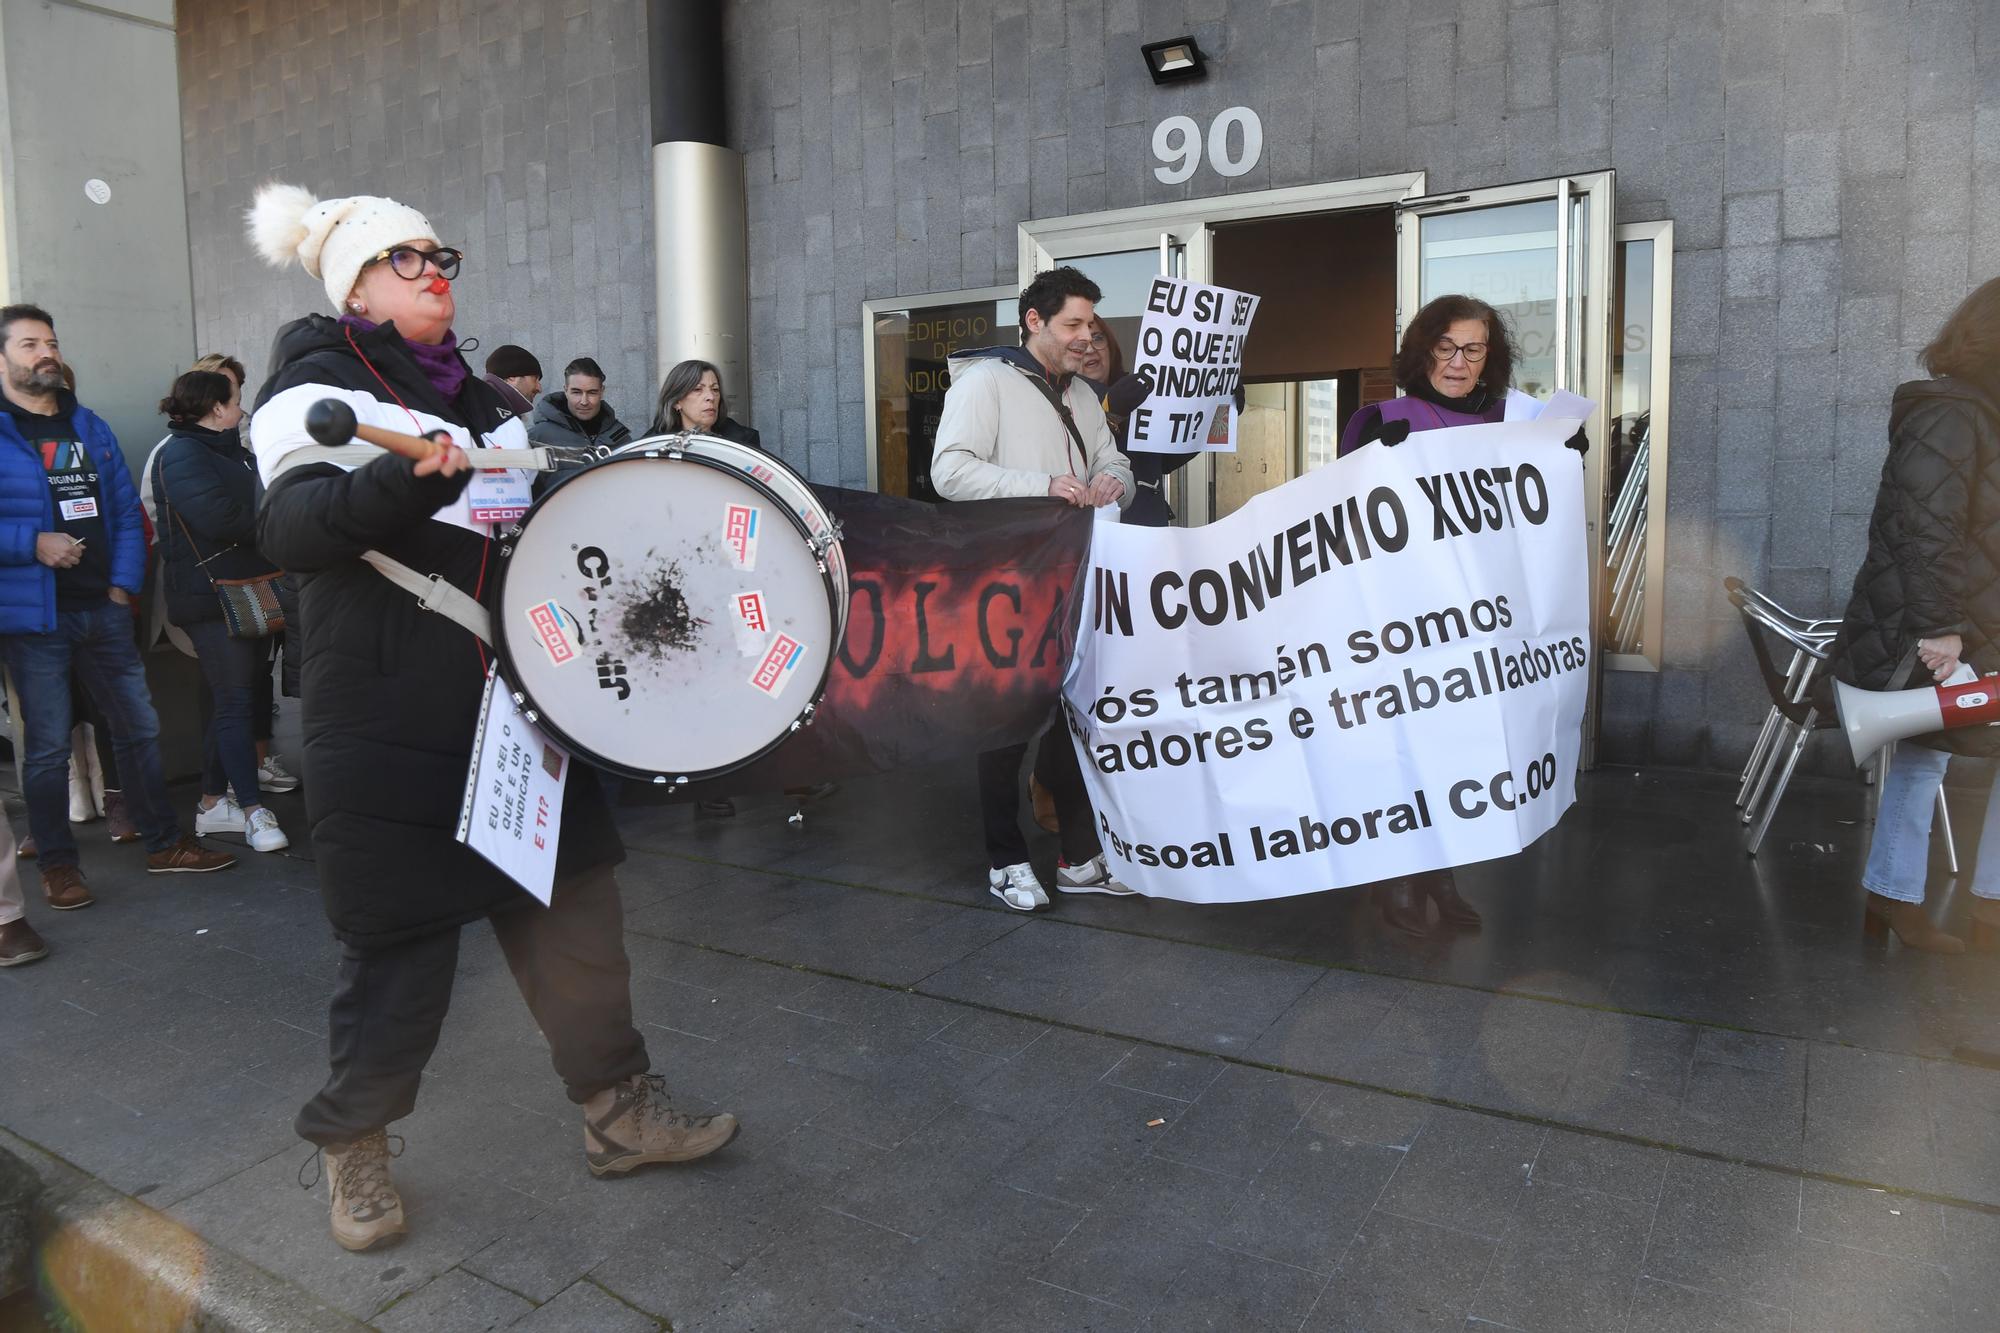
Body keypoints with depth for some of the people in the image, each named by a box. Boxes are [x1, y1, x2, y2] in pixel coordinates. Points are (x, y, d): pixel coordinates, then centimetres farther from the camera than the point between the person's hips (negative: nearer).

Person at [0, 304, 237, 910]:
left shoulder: (91, 429, 12)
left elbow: (126, 512, 12)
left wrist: (123, 584, 1)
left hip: (103, 609, 5)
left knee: (139, 727, 9)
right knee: (49, 745, 1)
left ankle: (164, 843, 21)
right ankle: (58, 866, 15)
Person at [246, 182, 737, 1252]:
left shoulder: (479, 401, 19)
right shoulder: (318, 387, -2)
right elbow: (288, 529, -19)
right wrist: (402, 478, -35)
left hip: (514, 705, 7)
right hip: (392, 722, -6)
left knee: (575, 906, 9)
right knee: (403, 938, 1)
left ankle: (618, 1111, 24)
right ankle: (352, 1144, 26)